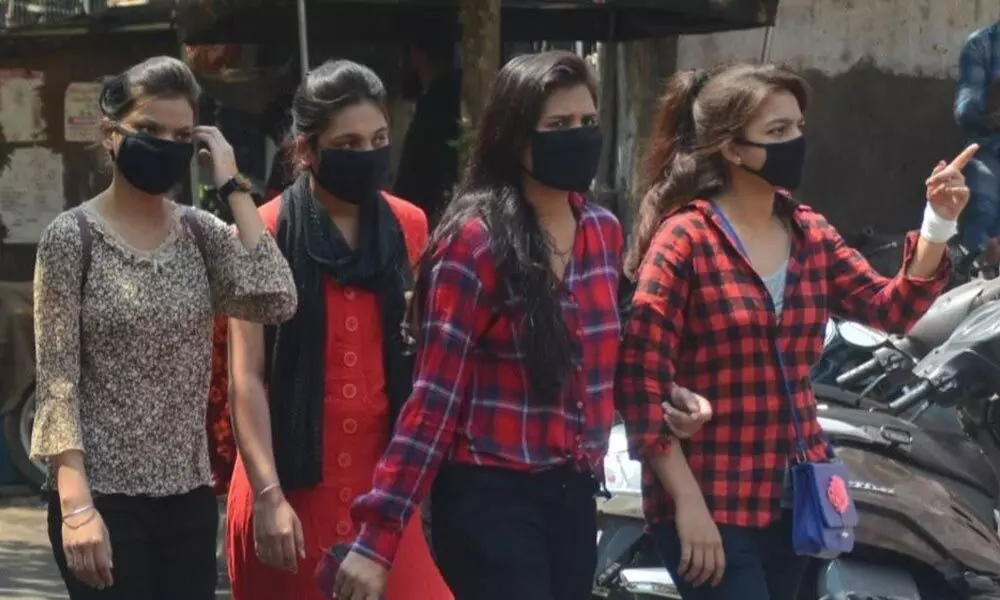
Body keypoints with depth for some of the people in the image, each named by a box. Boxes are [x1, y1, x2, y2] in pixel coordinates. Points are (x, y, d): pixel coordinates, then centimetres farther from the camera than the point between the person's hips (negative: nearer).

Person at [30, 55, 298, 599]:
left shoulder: (200, 233, 7)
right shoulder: (73, 237, -5)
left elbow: (276, 301, -10)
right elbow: (57, 380, -9)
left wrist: (232, 186, -7)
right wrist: (76, 506, -19)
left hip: (189, 499, 5)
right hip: (105, 498, -5)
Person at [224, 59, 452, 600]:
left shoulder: (408, 228, 7)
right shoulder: (265, 234, -4)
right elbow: (246, 376, -7)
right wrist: (268, 494, -14)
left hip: (383, 479, 3)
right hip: (295, 482, -2)